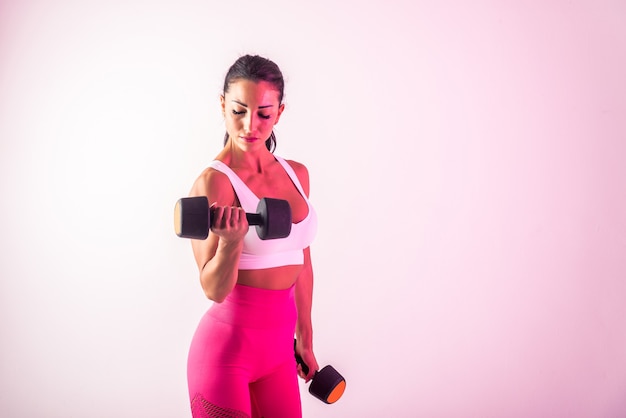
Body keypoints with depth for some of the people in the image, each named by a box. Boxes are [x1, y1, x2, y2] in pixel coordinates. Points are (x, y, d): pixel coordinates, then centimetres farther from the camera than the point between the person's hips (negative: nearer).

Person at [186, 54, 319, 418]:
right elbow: (214, 289, -14)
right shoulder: (213, 182, -14)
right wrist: (230, 240, -33)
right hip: (228, 342, -6)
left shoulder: (297, 174, 4)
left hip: (280, 344, 6)